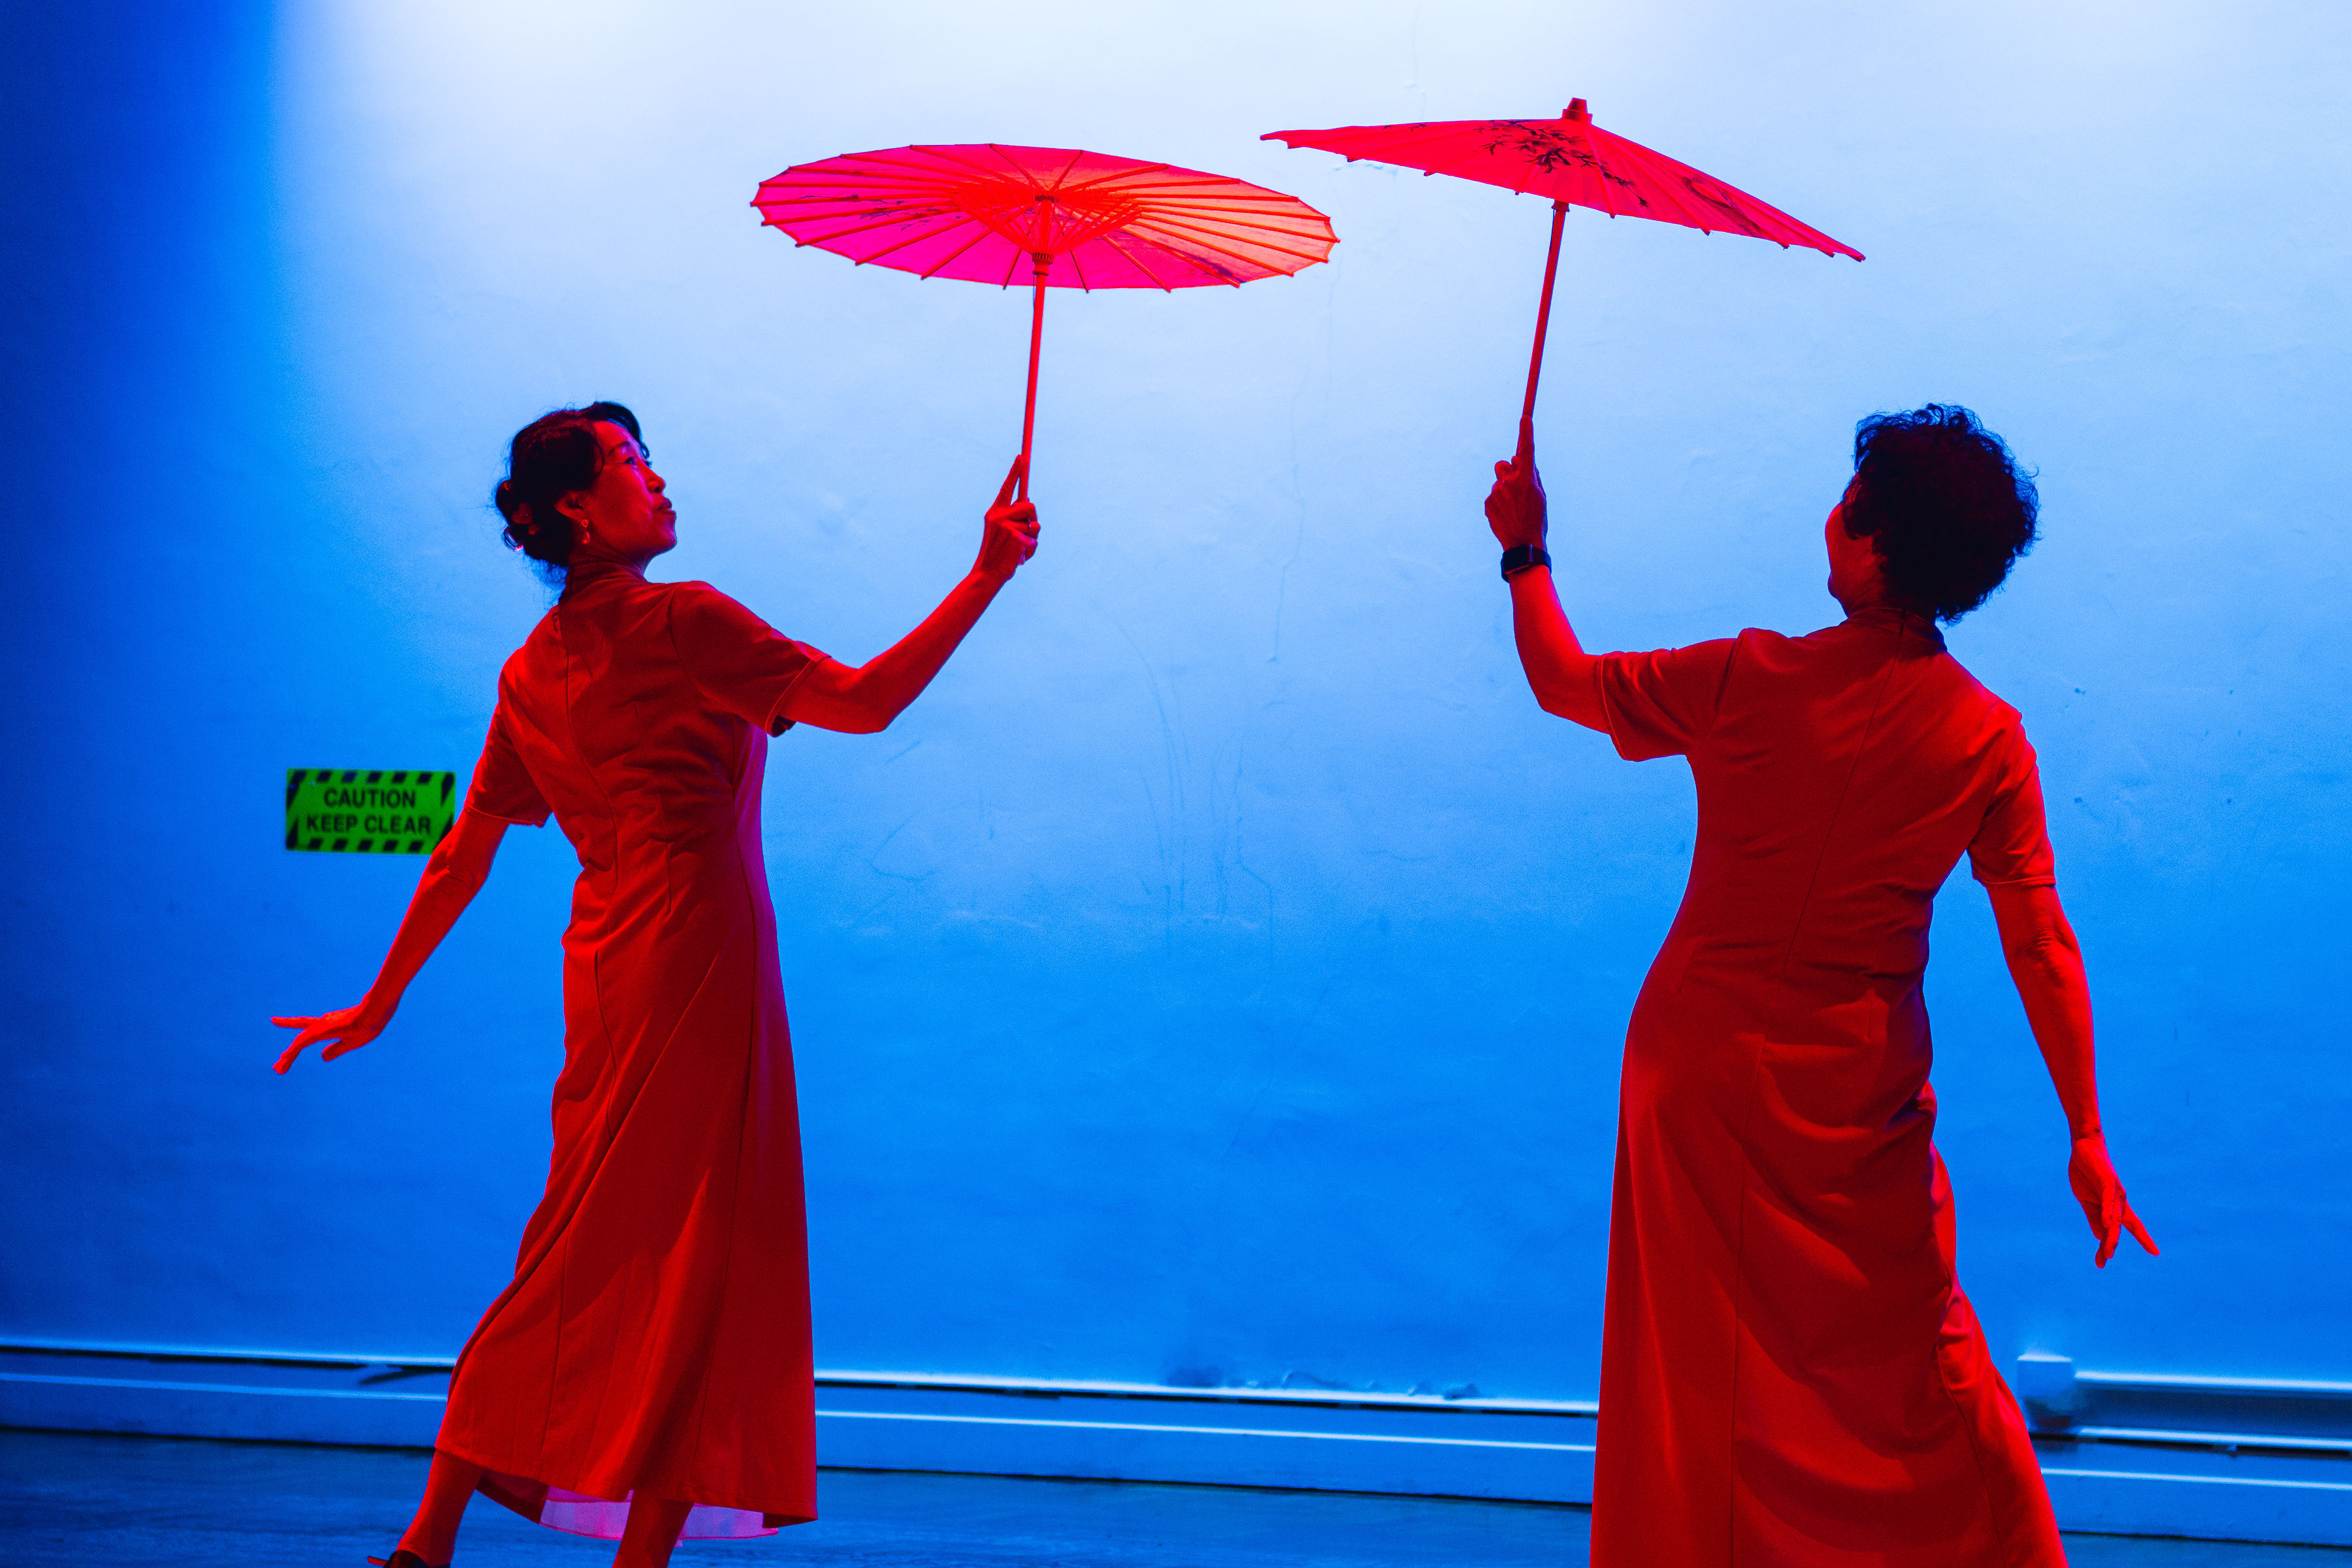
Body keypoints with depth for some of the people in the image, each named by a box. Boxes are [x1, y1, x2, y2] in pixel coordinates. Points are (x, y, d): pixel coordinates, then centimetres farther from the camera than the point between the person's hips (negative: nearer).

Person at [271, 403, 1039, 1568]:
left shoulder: (532, 673, 14)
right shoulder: (682, 620, -7)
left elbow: (464, 852, 16)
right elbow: (864, 701, -9)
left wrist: (381, 1005, 23)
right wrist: (988, 576, -5)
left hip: (607, 969, 8)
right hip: (699, 957, -8)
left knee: (585, 1258, 14)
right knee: (697, 1261, -1)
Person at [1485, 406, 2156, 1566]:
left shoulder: (1751, 684, -16)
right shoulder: (1990, 742, -10)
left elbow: (1563, 682, -2)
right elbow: (2041, 948, -8)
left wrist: (1525, 552, 14)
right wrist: (2085, 1139, 0)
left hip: (1705, 1068, -1)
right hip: (1861, 1095, 1)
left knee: (1693, 1353, 14)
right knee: (1910, 1356, 15)